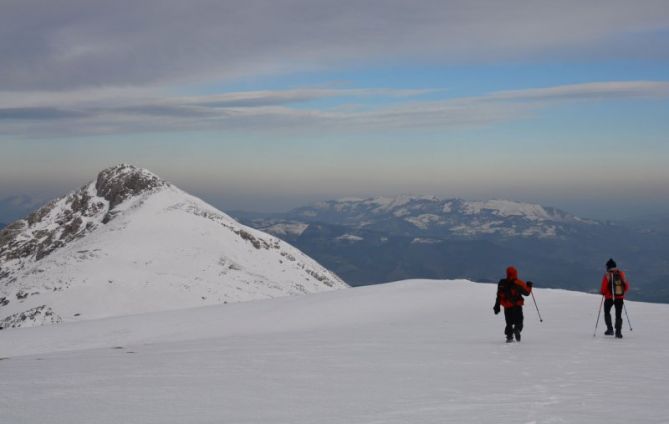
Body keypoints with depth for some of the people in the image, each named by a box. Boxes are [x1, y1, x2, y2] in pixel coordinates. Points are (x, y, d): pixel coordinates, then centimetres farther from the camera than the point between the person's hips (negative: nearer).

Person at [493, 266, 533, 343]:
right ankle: (517, 329, -24)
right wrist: (529, 286, 17)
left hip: (507, 307, 3)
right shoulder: (519, 283, -8)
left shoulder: (502, 283, 2)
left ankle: (509, 336, 0)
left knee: (509, 323, 14)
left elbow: (499, 296, 3)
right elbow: (526, 292, -1)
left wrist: (497, 306, 8)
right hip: (517, 306, -3)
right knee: (518, 322, 7)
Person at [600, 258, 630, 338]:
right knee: (618, 315, 11)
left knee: (607, 312, 19)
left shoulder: (607, 276, -12)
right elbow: (627, 286, 4)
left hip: (609, 298, -2)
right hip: (620, 298, 3)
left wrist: (602, 292, 8)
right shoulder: (622, 274, -1)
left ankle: (610, 329, 8)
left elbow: (603, 289, -14)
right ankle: (618, 332, 1)